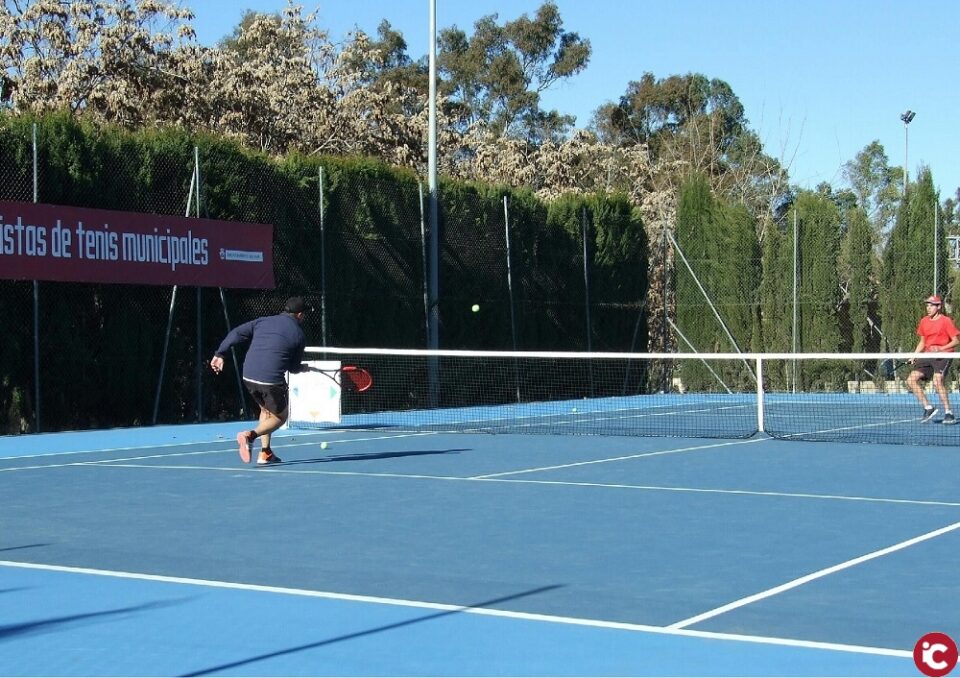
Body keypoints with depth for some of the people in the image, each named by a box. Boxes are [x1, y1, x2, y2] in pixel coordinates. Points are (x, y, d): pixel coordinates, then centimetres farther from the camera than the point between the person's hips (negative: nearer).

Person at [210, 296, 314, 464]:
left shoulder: (263, 321, 15)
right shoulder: (299, 335, 5)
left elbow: (236, 333, 5)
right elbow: (294, 367, 12)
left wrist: (220, 354, 6)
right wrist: (302, 368, 34)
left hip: (248, 376, 5)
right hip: (272, 380, -5)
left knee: (266, 410, 28)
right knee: (280, 416, 15)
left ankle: (265, 454, 21)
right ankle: (250, 435, -13)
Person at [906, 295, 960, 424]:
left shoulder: (946, 321, -7)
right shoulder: (924, 321, 12)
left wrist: (941, 348, -21)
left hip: (943, 355, -7)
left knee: (937, 381, -27)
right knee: (911, 380, -4)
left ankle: (948, 413, -17)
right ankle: (928, 408, 5)